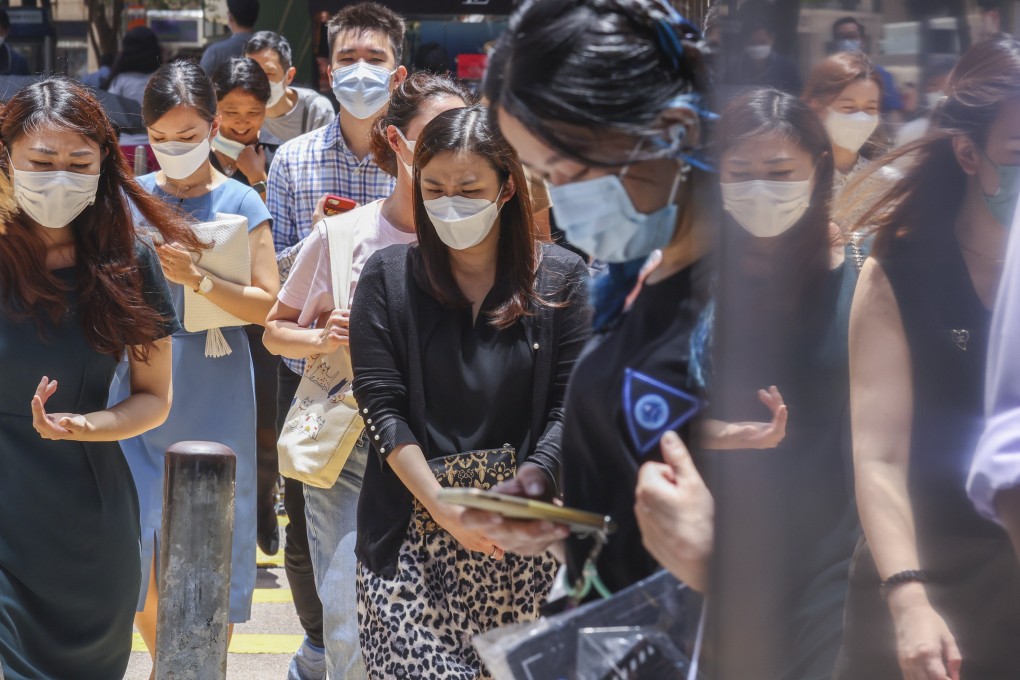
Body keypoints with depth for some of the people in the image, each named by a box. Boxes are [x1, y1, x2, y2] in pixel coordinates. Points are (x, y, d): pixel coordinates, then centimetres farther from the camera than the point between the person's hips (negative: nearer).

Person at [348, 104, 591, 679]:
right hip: (413, 532, 0)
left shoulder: (561, 279, 3)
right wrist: (443, 507, -12)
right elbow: (381, 405, -2)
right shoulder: (388, 277, 4)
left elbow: (570, 407, -1)